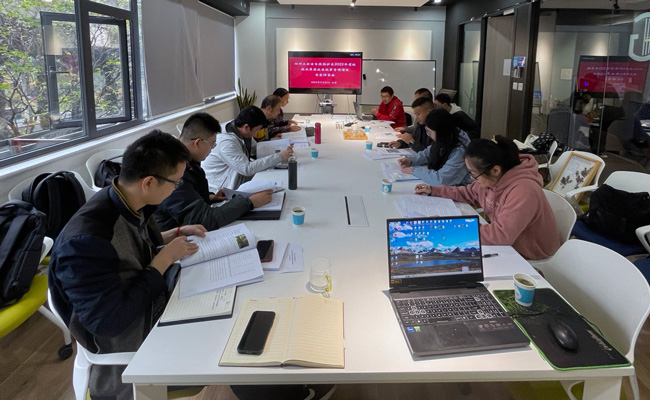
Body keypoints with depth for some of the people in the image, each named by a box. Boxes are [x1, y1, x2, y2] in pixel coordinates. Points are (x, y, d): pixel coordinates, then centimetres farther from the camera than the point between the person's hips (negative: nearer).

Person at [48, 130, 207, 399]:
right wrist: (164, 259, -26)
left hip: (156, 306, 8)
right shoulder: (86, 240, -33)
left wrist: (175, 235, -1)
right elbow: (109, 321, -33)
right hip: (127, 346, -8)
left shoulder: (132, 205, -7)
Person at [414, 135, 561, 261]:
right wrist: (433, 190, 8)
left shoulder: (523, 191, -33)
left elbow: (502, 235, -37)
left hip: (531, 258, -7)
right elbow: (469, 193, 14)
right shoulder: (492, 178, -6)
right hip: (507, 245, 7)